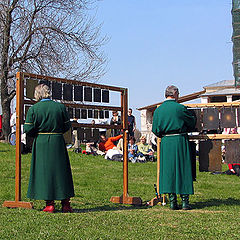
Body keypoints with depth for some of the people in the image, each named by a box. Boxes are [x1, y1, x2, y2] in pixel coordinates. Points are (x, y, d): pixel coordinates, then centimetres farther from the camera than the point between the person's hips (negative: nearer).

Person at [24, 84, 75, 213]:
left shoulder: (33, 109, -5)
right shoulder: (60, 106, 0)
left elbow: (28, 129, -8)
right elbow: (67, 125, 3)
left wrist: (37, 134, 11)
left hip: (40, 144, -1)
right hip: (58, 143, 1)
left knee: (44, 172, 5)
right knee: (61, 171, 8)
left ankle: (49, 204, 4)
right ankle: (65, 204, 10)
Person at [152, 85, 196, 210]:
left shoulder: (158, 110, 4)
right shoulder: (180, 108, -7)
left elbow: (155, 130, 5)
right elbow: (192, 123, 4)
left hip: (165, 143, 3)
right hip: (180, 141, -3)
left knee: (168, 171, 7)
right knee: (183, 170, 3)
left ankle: (172, 201, 5)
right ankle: (185, 201, 4)